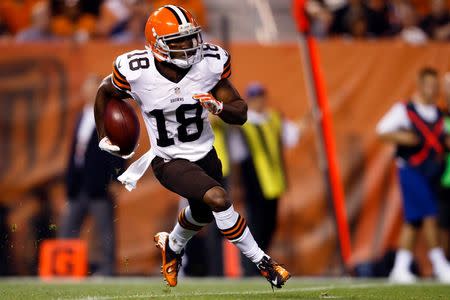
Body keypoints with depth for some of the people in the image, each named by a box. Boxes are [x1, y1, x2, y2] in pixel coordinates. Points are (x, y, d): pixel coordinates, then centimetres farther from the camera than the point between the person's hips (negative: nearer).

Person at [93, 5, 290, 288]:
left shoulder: (209, 63, -17)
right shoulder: (136, 72, -22)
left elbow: (241, 113, -10)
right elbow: (105, 92, 1)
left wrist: (218, 107, -30)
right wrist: (103, 136, 4)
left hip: (204, 152, 5)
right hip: (169, 160, -5)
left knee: (203, 213, 28)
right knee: (218, 199, -28)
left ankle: (172, 246, 62)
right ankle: (262, 262, -12)